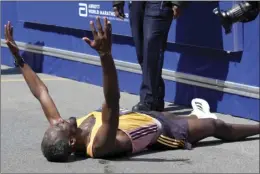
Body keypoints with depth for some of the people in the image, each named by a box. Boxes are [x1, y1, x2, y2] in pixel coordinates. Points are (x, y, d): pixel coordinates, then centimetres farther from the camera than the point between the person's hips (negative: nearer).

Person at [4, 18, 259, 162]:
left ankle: (197, 116, 64)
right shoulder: (99, 145, -44)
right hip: (159, 131, -6)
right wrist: (105, 54, -71)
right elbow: (112, 103, -60)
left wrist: (17, 57, -21)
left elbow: (41, 92, -20)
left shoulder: (62, 135, -25)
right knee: (217, 126, 12)